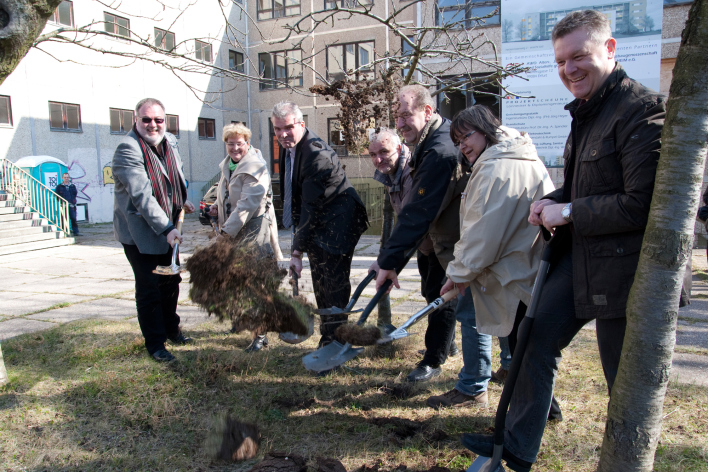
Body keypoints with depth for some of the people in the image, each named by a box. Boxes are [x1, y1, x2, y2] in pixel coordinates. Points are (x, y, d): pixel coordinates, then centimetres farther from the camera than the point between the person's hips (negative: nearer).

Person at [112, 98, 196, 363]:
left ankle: (171, 329, 36)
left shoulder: (170, 142, 5)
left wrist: (182, 202, 15)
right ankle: (154, 343, 14)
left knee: (171, 281, 18)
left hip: (167, 228, 8)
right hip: (139, 230, -7)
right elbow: (142, 196, -28)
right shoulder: (128, 149, -20)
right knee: (149, 289, -1)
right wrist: (166, 229, -33)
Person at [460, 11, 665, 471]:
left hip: (623, 268, -9)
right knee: (539, 341, 12)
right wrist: (552, 202, 3)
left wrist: (568, 212, -16)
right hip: (579, 257, 9)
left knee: (626, 378, 7)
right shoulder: (586, 111, 14)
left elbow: (644, 204, -23)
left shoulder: (643, 109, -16)